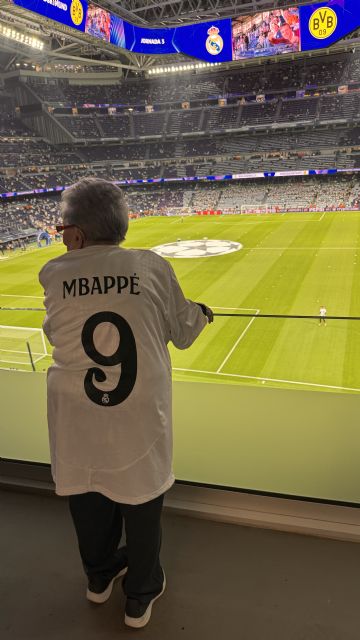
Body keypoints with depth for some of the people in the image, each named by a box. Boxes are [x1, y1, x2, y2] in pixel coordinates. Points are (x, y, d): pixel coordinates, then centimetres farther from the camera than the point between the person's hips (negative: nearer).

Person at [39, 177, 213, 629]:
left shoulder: (54, 274, -10)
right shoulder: (153, 267, -11)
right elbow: (183, 334, 0)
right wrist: (201, 314, 23)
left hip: (78, 422, 2)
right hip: (140, 421, -1)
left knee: (89, 499, 23)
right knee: (141, 499, 18)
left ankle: (100, 577, 49)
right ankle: (140, 597, 39)